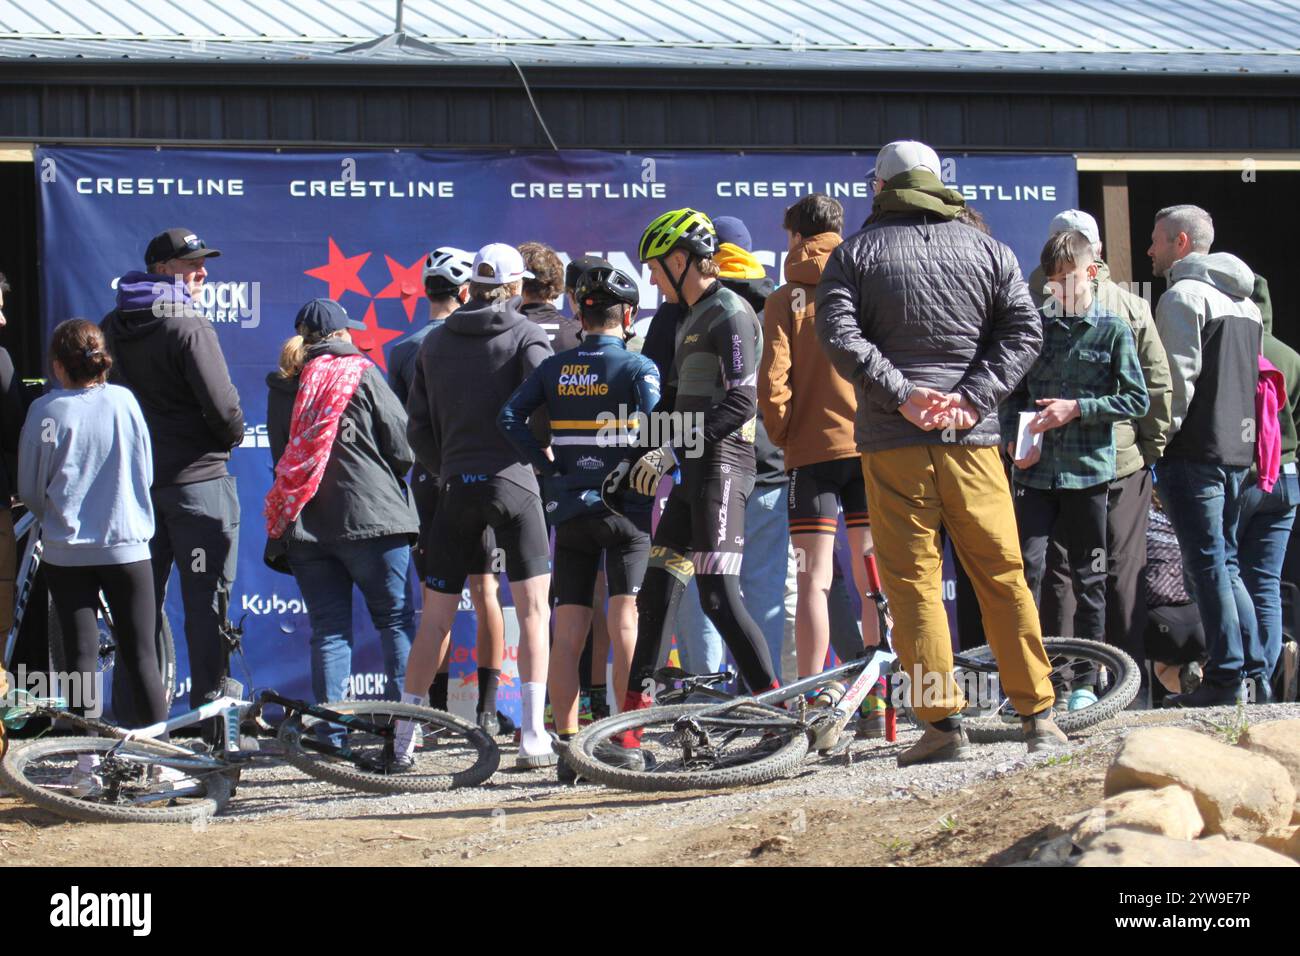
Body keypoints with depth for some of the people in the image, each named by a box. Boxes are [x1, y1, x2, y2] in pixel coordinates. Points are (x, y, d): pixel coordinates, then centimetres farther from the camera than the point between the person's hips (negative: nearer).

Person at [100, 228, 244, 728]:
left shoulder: (110, 329, 8)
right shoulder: (189, 328, -13)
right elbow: (222, 406, -18)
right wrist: (232, 435, 3)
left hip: (132, 479, 6)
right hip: (197, 478, -6)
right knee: (206, 603, -1)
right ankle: (212, 717, -1)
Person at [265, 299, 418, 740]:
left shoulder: (282, 388, 9)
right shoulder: (360, 374, -4)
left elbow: (282, 459, 15)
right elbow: (403, 450, -4)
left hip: (305, 524, 4)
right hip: (370, 519, -4)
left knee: (327, 629, 6)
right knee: (395, 621, 4)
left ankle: (331, 733, 1)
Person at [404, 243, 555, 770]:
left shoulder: (436, 342, 12)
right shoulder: (524, 333, 0)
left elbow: (417, 427, 11)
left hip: (455, 486, 4)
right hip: (512, 480, -4)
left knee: (436, 619, 9)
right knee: (533, 610, 1)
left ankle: (404, 736, 9)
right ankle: (533, 736, -6)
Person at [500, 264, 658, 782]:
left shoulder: (554, 368, 7)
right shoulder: (638, 367, -5)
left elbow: (510, 418, -2)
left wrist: (547, 468, 2)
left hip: (570, 508, 3)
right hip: (626, 506, -3)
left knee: (567, 634, 4)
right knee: (626, 624, -6)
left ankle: (567, 745, 0)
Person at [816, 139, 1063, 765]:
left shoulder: (856, 254, 5)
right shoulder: (987, 250, 11)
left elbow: (839, 334, -9)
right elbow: (1024, 331, 1)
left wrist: (901, 394, -12)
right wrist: (972, 398, -6)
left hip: (893, 437, -2)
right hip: (971, 435, 2)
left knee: (913, 580, 0)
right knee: (1002, 574, 8)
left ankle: (943, 722, -6)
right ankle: (1037, 714, 7)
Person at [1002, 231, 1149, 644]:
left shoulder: (1113, 330, 2)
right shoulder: (1036, 326, 10)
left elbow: (1137, 400, -2)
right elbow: (1014, 393, 12)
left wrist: (1077, 409, -12)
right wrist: (1013, 439, -5)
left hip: (1087, 470, -2)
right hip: (1035, 469, 2)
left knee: (1089, 576, 5)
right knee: (1026, 565, -7)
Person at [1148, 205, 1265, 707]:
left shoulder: (1183, 295, -10)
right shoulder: (1244, 301, 18)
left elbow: (1179, 376, -17)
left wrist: (1158, 440, -13)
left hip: (1195, 452, -9)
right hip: (1238, 449, 9)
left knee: (1208, 564, -7)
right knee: (1225, 562, 14)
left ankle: (1226, 677, -9)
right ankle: (1253, 670, 11)